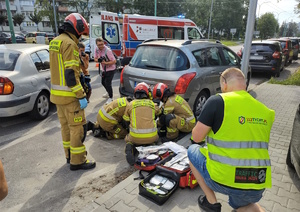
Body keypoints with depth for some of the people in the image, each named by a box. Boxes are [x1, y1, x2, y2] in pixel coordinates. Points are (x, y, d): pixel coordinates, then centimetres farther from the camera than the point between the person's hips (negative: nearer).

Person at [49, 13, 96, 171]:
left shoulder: (54, 42, 14)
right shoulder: (69, 44, -16)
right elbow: (71, 74, -23)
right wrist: (81, 96, -20)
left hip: (57, 93, 10)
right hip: (69, 95, -10)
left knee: (66, 126, 18)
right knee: (78, 127, 0)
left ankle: (70, 155, 31)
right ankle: (77, 161, 9)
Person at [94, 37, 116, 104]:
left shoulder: (107, 50, -26)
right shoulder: (97, 49, -5)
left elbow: (114, 61, -26)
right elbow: (95, 58, 5)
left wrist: (105, 63, -30)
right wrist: (98, 60, -17)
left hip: (110, 69, -8)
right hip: (104, 69, 8)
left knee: (108, 83, -13)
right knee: (103, 82, 22)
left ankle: (110, 98, 4)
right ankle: (108, 93, 47)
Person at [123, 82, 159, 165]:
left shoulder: (130, 104, 9)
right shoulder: (152, 104, 12)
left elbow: (126, 121, 20)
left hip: (135, 137, 0)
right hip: (151, 137, 1)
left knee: (128, 139, 32)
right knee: (156, 137, 35)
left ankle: (130, 147, -2)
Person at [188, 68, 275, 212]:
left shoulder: (217, 101, -11)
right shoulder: (265, 110, 7)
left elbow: (196, 137, -6)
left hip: (223, 180, -5)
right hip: (257, 187, 6)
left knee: (192, 151, 21)